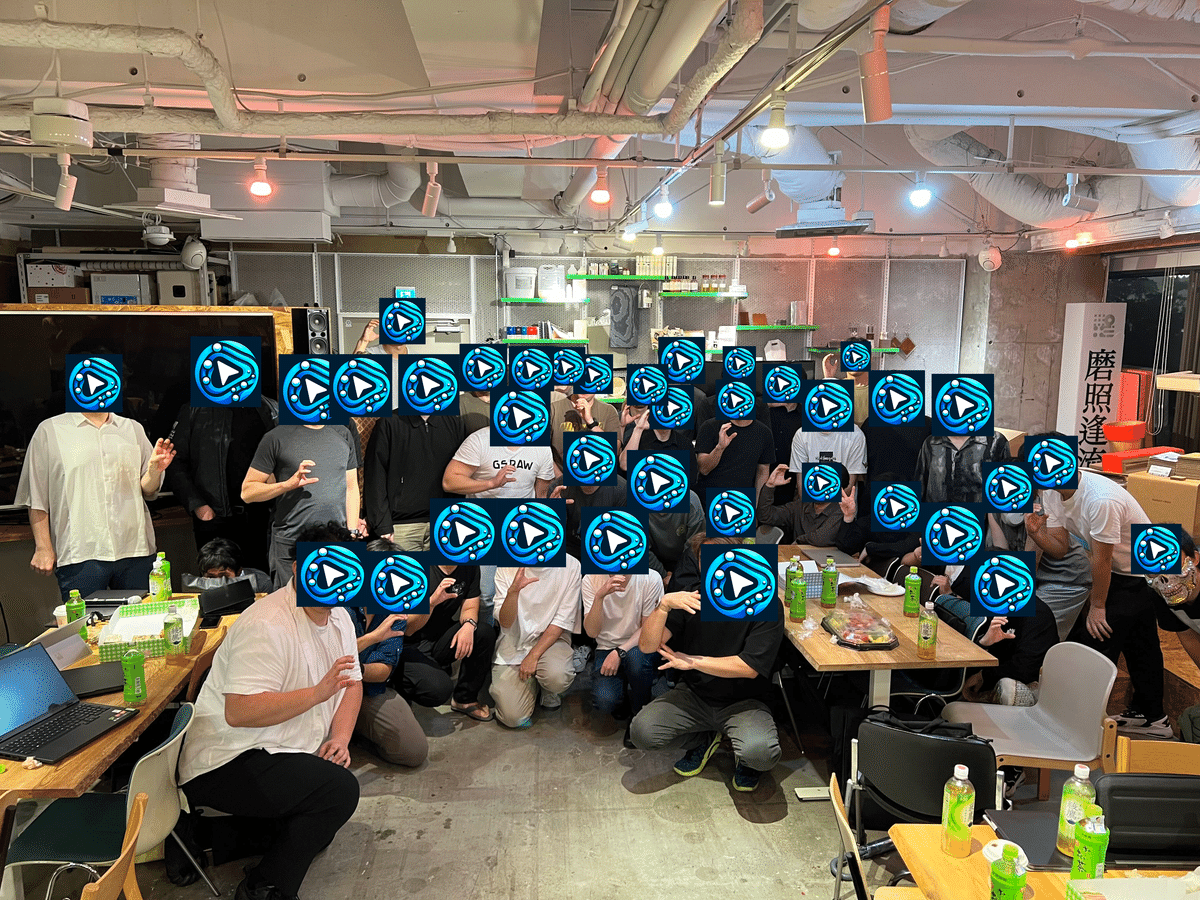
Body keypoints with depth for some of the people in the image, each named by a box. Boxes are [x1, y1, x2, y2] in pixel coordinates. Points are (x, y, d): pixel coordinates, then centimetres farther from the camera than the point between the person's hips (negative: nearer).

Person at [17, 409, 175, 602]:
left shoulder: (133, 429, 14)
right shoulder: (49, 431, 7)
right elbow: (37, 499, 5)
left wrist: (154, 471, -6)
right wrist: (43, 547, -1)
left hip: (135, 550, 3)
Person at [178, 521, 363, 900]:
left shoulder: (338, 616, 5)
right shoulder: (267, 625, -23)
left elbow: (352, 682, 12)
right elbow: (239, 712, -31)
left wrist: (340, 736, -5)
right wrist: (319, 692, -29)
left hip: (279, 754, 9)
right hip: (227, 761, -9)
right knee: (340, 789, -22)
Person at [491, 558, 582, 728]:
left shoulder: (570, 566, -11)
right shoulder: (506, 568, -9)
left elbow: (563, 620, -9)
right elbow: (505, 622, -13)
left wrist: (534, 655, -18)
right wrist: (513, 591, -33)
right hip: (514, 642, 1)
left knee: (557, 677, -35)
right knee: (513, 717, -15)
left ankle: (549, 690, 4)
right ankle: (531, 683, 20)